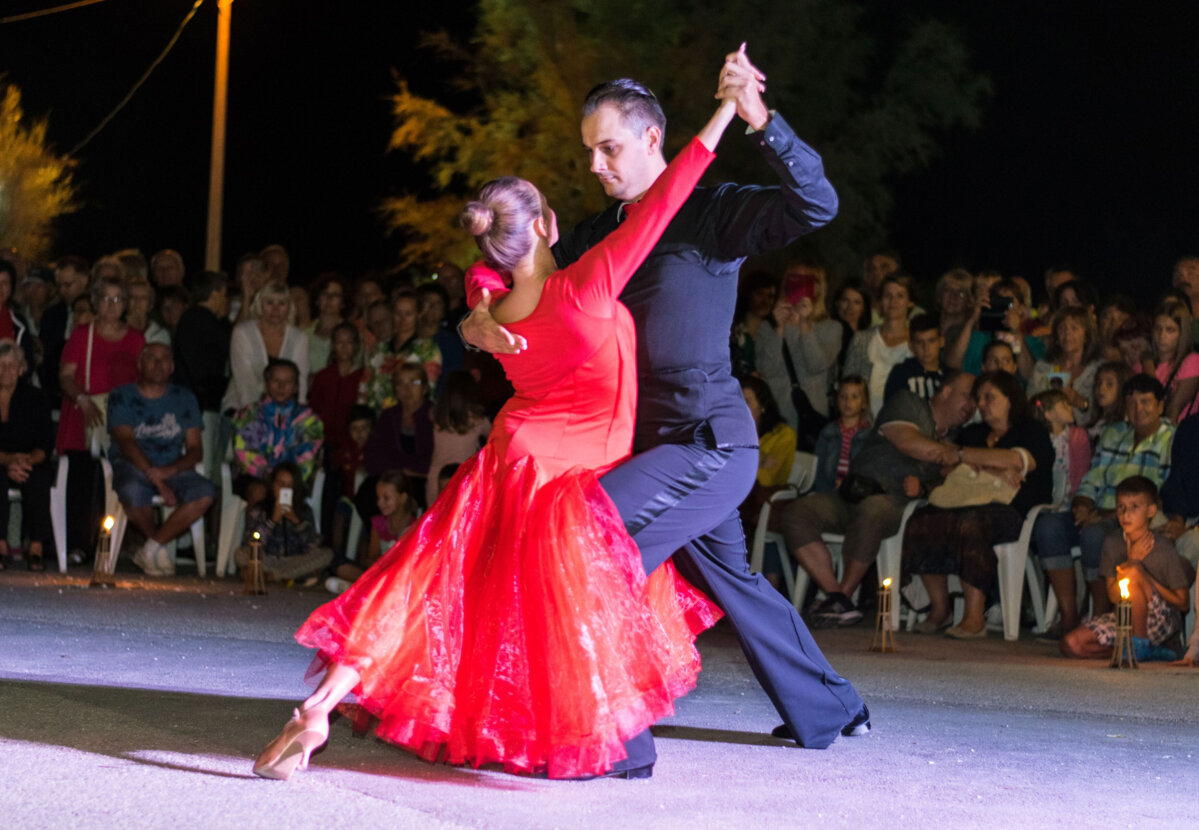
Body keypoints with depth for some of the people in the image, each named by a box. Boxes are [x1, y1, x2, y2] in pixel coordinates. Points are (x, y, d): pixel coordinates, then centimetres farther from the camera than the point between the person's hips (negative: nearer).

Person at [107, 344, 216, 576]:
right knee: (133, 492, -39)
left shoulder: (185, 399, 13)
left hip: (172, 469, 3)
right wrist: (158, 481, -23)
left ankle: (151, 549, -16)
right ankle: (159, 545, -9)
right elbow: (126, 443, -10)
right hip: (131, 466, -3)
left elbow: (196, 450, 5)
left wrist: (169, 471, -18)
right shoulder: (121, 397, 4)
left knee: (205, 493, -28)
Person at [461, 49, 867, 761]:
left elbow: (816, 205, -24)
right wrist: (481, 322, -15)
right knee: (730, 578, 22)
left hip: (709, 442, -9)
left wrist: (761, 120, -36)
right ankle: (829, 710, 40)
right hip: (663, 440, 9)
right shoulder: (601, 235, 12)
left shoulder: (713, 214, -9)